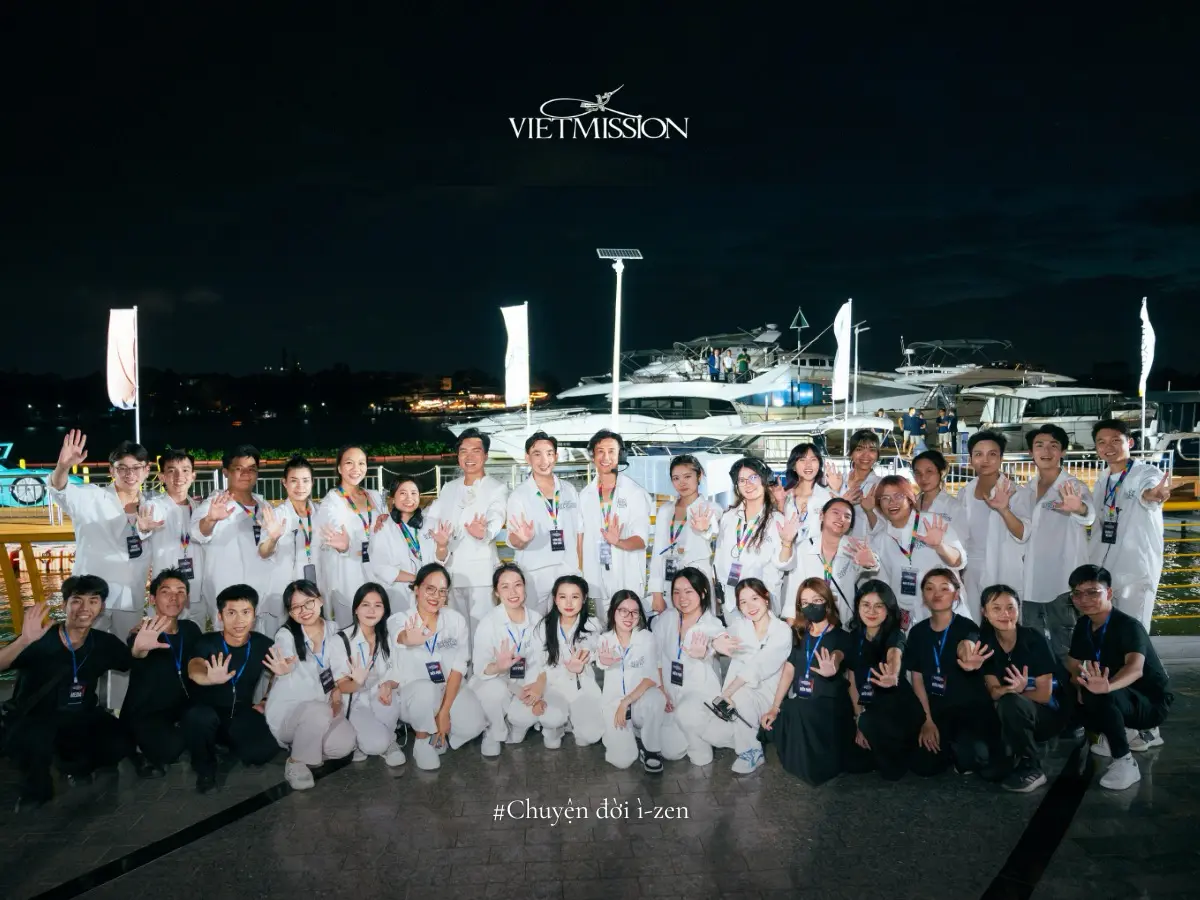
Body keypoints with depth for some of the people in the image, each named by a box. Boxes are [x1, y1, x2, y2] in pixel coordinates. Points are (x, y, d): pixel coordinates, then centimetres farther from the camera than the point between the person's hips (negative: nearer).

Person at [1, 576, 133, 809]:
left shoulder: (104, 643, -4)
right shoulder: (39, 641, -17)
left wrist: (142, 645, -17)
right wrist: (24, 641, -50)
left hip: (80, 718, 4)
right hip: (34, 720, -4)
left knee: (119, 745, -18)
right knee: (34, 744, -36)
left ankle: (72, 764, 18)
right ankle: (36, 794, 0)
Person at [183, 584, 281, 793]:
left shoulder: (262, 644, -9)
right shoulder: (207, 642, -16)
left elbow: (281, 674, 6)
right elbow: (194, 669, -38)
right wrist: (210, 678, -62)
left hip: (241, 715, 2)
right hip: (208, 711, -2)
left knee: (265, 750, -25)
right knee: (199, 717, -37)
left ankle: (229, 745, 12)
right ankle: (205, 769, -5)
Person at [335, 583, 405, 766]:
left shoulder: (388, 637, 0)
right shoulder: (341, 640, -12)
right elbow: (341, 687, -11)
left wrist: (388, 686, -24)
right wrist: (357, 683, -35)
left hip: (382, 702, 4)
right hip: (356, 703, -3)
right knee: (377, 744, -29)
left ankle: (388, 740, -6)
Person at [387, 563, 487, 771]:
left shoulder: (457, 620, -6)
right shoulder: (399, 619, -13)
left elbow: (458, 668, -10)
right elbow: (401, 636, -39)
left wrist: (444, 711, -20)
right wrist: (409, 639, -65)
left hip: (449, 690, 3)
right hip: (412, 694, -3)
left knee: (472, 725, -22)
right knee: (425, 689, -35)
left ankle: (439, 734, 10)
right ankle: (422, 740, -7)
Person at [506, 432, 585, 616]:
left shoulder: (570, 490, 6)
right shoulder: (518, 496, -4)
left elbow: (578, 530, 11)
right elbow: (513, 541, -8)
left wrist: (580, 569, 8)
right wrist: (522, 539, -30)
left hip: (568, 571, 3)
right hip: (534, 574, -2)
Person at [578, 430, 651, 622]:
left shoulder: (635, 492, -4)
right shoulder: (585, 495, 9)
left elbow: (642, 538, -9)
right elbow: (582, 537, 11)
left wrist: (618, 542, -28)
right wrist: (581, 574, 5)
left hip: (628, 577, -3)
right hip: (597, 577, 3)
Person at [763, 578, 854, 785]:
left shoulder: (841, 637, -3)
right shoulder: (798, 634, 11)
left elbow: (837, 657, -28)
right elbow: (789, 669, 5)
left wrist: (832, 669, -54)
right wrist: (774, 708, -4)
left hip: (829, 707, -4)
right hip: (798, 706, 4)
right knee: (771, 723, -25)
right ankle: (798, 758, 7)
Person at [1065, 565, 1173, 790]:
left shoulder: (1129, 626, -24)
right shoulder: (1083, 625, -2)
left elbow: (1135, 668, -42)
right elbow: (1073, 665, 7)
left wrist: (1107, 687, -62)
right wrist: (1080, 683, -17)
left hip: (1151, 703, -9)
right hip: (1120, 700, 9)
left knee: (1097, 695, -33)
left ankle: (1125, 762, -17)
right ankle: (1137, 734, 15)